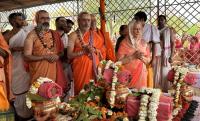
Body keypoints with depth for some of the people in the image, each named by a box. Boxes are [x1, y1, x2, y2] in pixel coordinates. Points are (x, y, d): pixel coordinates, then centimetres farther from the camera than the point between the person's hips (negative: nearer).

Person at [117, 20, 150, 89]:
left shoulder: (144, 43, 8)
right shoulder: (124, 43, -5)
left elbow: (148, 60, 11)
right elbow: (120, 61, -11)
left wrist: (142, 57, -9)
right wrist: (134, 56, -16)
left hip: (141, 75, 4)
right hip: (128, 75, -3)